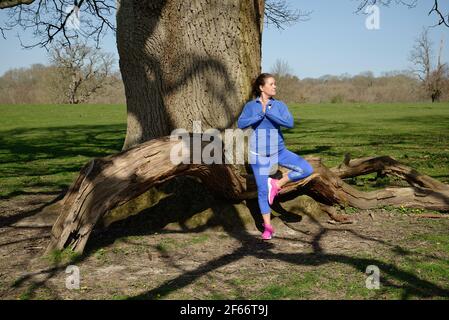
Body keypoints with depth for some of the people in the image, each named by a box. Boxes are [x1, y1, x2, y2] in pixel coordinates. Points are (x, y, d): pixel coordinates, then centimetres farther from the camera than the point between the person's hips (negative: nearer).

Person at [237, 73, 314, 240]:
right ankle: (267, 227, 16)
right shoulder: (250, 106, -1)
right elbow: (241, 124, -14)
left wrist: (269, 113, -24)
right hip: (258, 154, -1)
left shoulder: (280, 105, -1)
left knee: (307, 169, -13)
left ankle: (277, 184, 4)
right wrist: (260, 115, -23)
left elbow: (290, 123, -17)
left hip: (278, 151, 2)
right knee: (262, 190, 1)